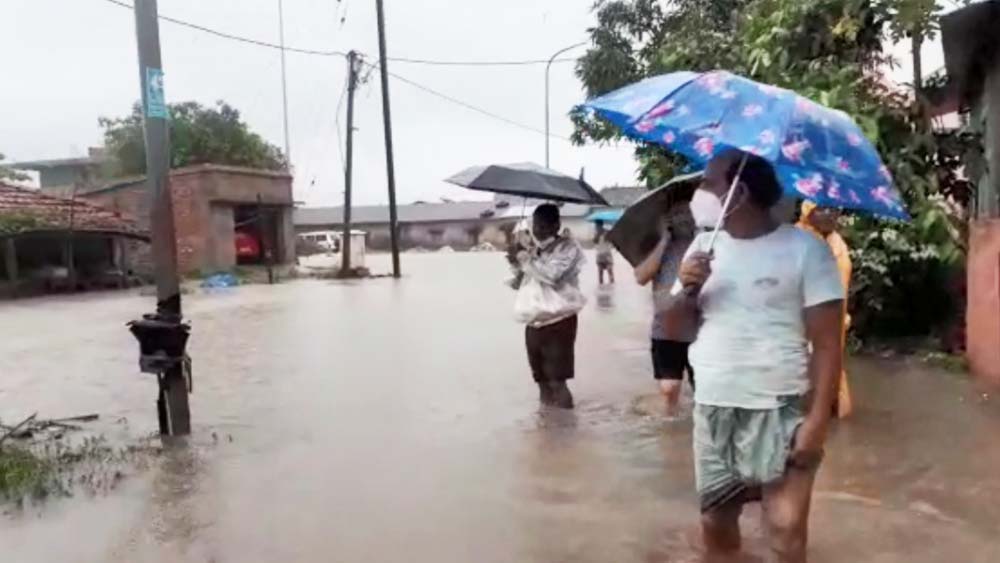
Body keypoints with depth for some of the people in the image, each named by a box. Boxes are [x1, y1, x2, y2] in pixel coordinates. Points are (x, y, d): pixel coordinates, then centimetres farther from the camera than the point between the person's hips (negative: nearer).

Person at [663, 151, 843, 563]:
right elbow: (672, 326, 10)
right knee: (715, 522, 15)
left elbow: (826, 343, -8)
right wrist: (688, 289, -11)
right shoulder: (705, 245, 8)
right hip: (712, 408, 5)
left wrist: (817, 420, -16)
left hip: (780, 412, -5)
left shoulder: (805, 249, -8)